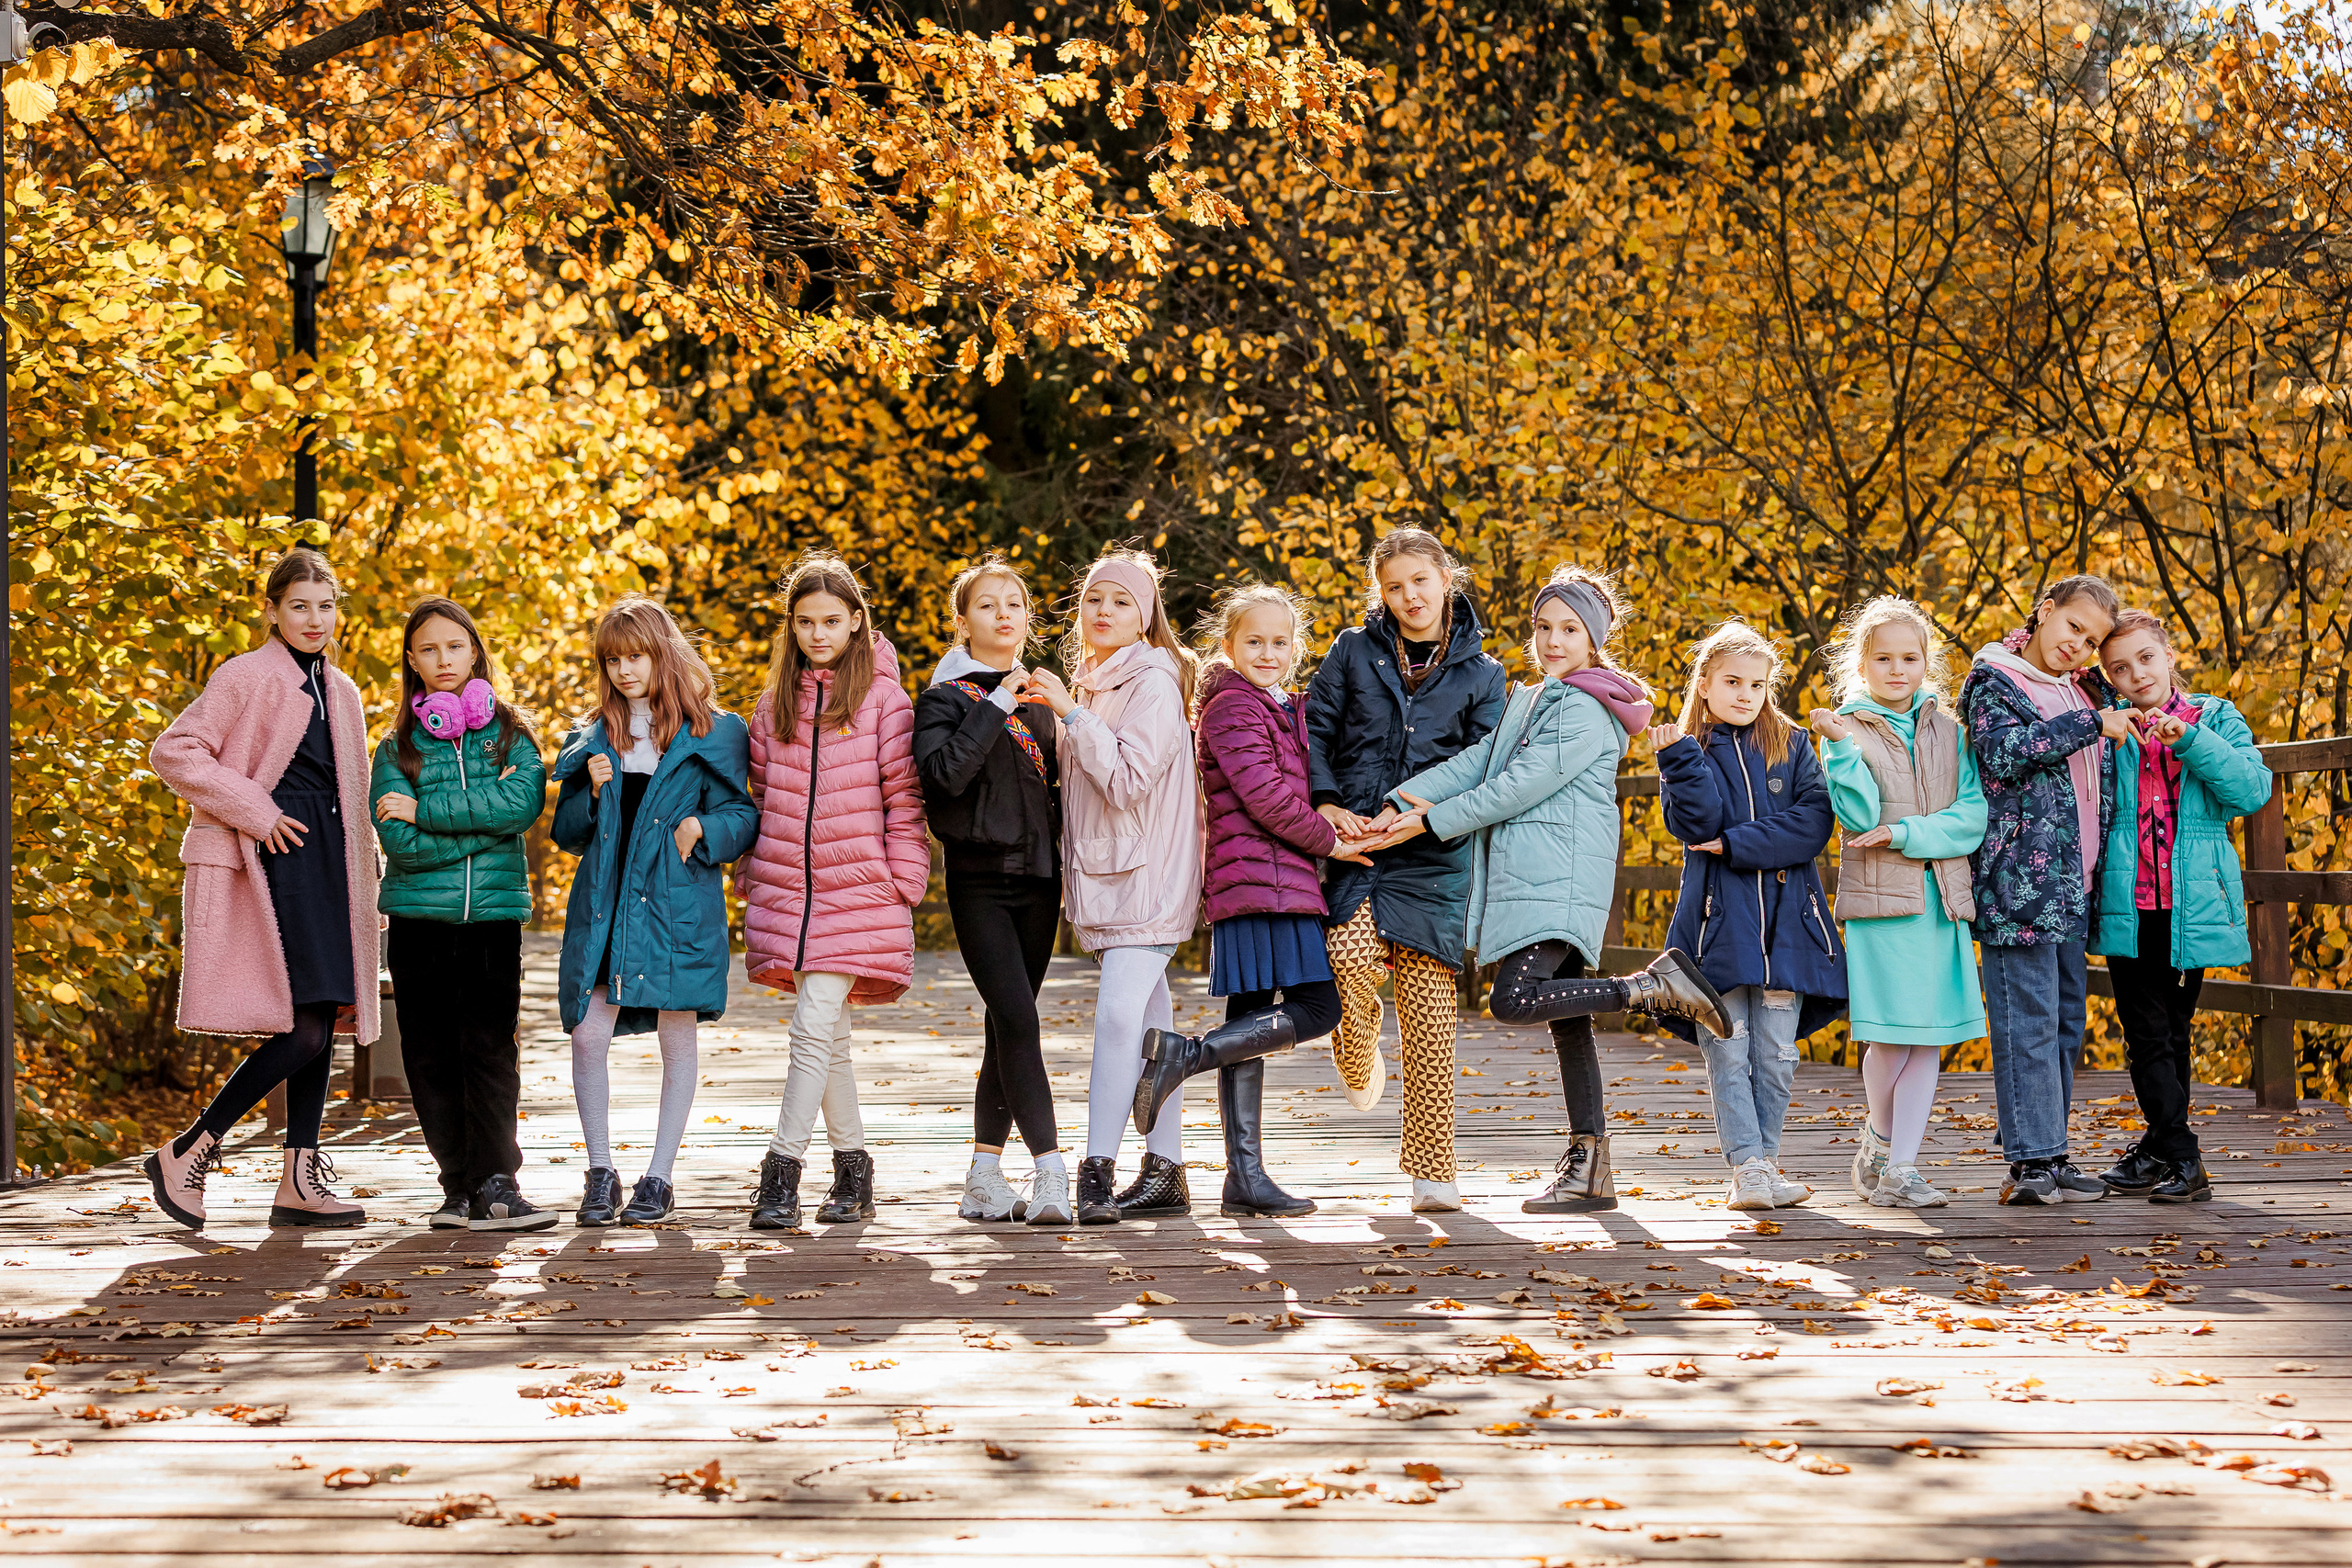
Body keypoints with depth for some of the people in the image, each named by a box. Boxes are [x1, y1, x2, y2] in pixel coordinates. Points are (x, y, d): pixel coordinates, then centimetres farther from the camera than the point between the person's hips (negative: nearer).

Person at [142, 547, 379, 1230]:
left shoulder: (341, 690, 17)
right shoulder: (246, 676, -5)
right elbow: (173, 751, -11)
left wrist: (365, 867, 16)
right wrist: (252, 810, -15)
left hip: (327, 865, 8)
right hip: (272, 863, -8)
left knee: (321, 1022, 6)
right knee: (304, 1029, -13)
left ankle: (301, 1180, 11)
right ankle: (187, 1154, -3)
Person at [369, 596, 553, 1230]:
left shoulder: (508, 731, 8)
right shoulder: (399, 746, 7)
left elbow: (524, 801, -13)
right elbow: (400, 842, -7)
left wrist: (425, 810, -12)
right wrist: (484, 826, -12)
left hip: (494, 912, -1)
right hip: (419, 916, 1)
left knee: (490, 1047, -9)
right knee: (431, 1054, 3)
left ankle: (494, 1185, -11)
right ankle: (459, 1184, 10)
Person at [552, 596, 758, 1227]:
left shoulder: (712, 733, 4)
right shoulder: (591, 738, 13)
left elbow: (742, 815, 2)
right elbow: (567, 832, 14)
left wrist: (703, 829, -18)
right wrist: (593, 792, -4)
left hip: (680, 905, -2)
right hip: (603, 907, 3)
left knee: (677, 1038, 1)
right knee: (588, 1036, -5)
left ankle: (659, 1177, 11)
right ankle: (600, 1173, 10)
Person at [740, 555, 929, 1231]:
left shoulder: (882, 698, -2)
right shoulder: (776, 700, 12)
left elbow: (904, 796, -2)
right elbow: (761, 793, 17)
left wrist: (903, 882, -6)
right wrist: (751, 875, 11)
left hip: (857, 892, -4)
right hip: (786, 890, 5)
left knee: (813, 1027, -13)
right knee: (829, 1037, 10)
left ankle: (781, 1173, -11)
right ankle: (852, 1170, 18)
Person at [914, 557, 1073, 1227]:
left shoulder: (1037, 699, 17)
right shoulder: (946, 697, -2)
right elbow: (942, 774, -20)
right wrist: (997, 707, -19)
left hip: (1037, 878, 6)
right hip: (980, 877, -6)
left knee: (1008, 1027, 7)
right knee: (1016, 1020, -16)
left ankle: (985, 1178, 13)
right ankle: (1051, 1172, -19)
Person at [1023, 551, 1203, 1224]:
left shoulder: (1155, 685, -10)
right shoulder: (1090, 686, 17)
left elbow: (1128, 781, -20)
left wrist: (1071, 714, -20)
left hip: (1148, 874, -8)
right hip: (1105, 872, 8)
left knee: (1120, 1012, -16)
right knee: (1148, 1021, 9)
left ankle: (1097, 1171, -18)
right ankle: (1165, 1172, 11)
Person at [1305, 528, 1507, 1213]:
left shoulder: (1481, 675, 12)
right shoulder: (1354, 651, 12)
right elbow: (1313, 728, 10)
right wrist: (1325, 803, -6)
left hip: (1433, 855, 0)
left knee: (1429, 1004, -5)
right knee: (1354, 961, -25)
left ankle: (1431, 1170, 2)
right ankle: (1357, 1061, 12)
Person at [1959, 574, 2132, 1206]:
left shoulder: (2084, 692, 20)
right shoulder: (1994, 680, -2)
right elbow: (2003, 750, -21)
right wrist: (2089, 724, -17)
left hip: (2071, 888, 8)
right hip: (2018, 879, -8)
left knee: (2066, 1022, 10)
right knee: (2029, 1021, -9)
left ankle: (2047, 1157, 16)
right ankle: (2033, 1161, -8)